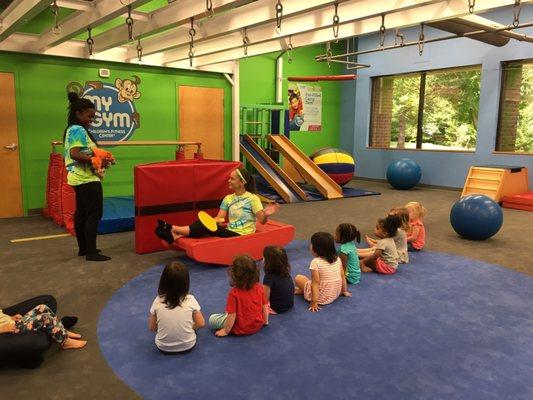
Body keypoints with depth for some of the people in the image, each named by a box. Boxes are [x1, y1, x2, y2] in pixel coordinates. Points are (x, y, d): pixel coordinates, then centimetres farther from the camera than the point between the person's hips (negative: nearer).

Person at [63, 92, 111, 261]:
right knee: (95, 214, -8)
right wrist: (97, 160, -25)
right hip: (87, 179, -11)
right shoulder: (79, 130, -14)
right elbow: (74, 154, -24)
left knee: (81, 213, 14)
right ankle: (91, 252, -6)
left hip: (81, 178, 11)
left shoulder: (71, 129, 17)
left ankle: (83, 248, 24)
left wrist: (95, 157, 14)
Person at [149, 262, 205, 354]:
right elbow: (200, 324, -8)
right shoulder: (190, 300, -16)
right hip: (188, 346, -1)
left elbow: (152, 327, -3)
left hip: (163, 347, 1)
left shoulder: (158, 301, -13)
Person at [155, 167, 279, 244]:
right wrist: (217, 221, -20)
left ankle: (173, 229, -24)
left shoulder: (252, 198, -6)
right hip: (229, 232, 6)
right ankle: (176, 235, -35)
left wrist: (266, 214, -34)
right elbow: (220, 218, 4)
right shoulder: (228, 199, 12)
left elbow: (262, 220, -11)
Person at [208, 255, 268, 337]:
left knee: (212, 319, 6)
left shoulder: (234, 293, -24)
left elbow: (232, 316, -21)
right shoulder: (260, 288, -12)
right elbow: (264, 307, -2)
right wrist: (265, 321, 16)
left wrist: (226, 331, -5)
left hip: (241, 330, -5)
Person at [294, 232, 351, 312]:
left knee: (298, 278, 6)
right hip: (336, 294, 6)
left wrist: (314, 303, -20)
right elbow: (343, 277, 3)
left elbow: (315, 283, -23)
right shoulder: (337, 259, -6)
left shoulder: (315, 262, -23)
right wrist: (344, 291, 17)